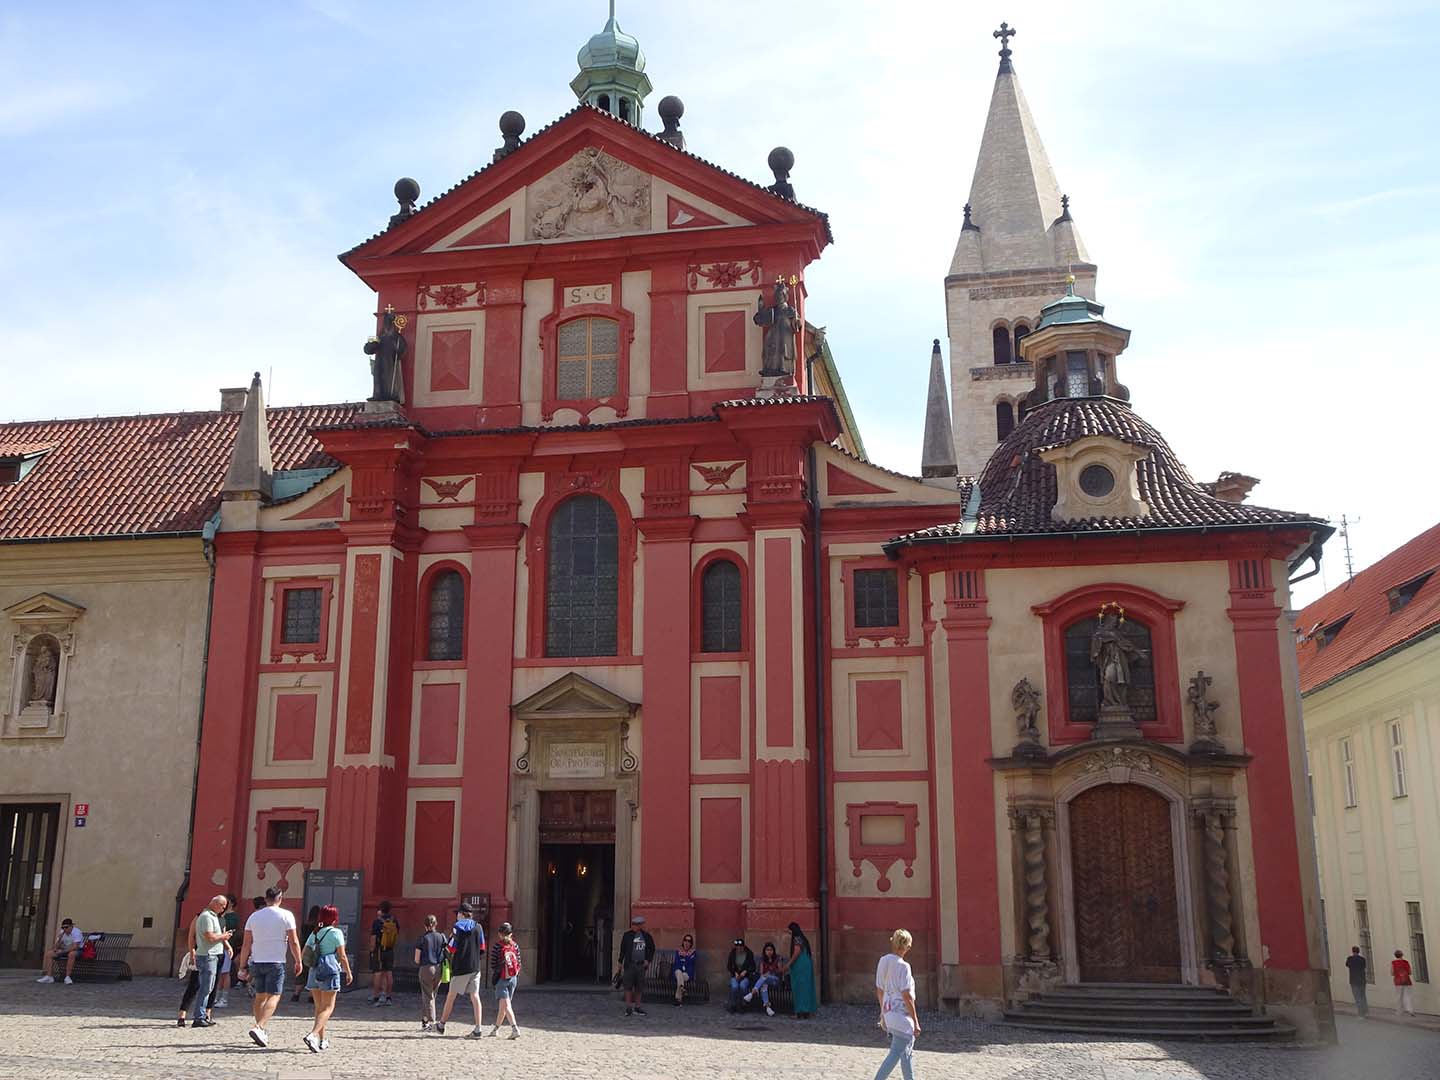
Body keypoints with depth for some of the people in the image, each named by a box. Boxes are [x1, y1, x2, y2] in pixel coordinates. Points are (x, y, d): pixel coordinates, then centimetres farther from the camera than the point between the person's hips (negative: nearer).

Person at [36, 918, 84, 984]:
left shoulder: (76, 932, -20)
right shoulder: (62, 933, -1)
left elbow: (75, 947, -27)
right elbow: (57, 947, -2)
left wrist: (62, 951, -24)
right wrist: (59, 938, -20)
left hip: (75, 951, -7)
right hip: (64, 950, 7)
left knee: (71, 954, -41)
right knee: (48, 954, -9)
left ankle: (67, 977, -37)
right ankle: (48, 976, -14)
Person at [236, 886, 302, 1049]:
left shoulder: (253, 916, 7)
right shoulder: (286, 915, -4)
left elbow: (246, 944, 6)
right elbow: (293, 942, -6)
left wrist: (243, 966, 11)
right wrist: (298, 962, 2)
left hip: (257, 962, 4)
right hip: (276, 962, -4)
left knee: (260, 997, 15)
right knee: (273, 997, -4)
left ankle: (261, 1033, 19)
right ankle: (258, 1027, -22)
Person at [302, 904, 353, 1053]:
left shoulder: (314, 933, 10)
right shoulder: (336, 933, -7)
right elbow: (342, 956, -7)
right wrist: (349, 973, 2)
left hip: (314, 972, 6)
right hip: (330, 971, -6)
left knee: (319, 1007, 16)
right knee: (328, 1008, -4)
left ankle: (322, 1040, 23)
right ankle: (312, 1035, -22)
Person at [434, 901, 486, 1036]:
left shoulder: (457, 927, -5)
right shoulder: (478, 927, 7)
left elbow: (452, 948, -6)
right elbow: (482, 949, 8)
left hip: (460, 968, -4)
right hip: (475, 967, 4)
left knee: (451, 995, 9)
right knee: (475, 996, 1)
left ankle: (441, 1025, 21)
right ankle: (478, 1029, -6)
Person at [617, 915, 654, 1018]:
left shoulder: (646, 936, 5)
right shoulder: (627, 935, 0)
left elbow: (652, 949, 16)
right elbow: (622, 950, 2)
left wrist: (648, 960, 5)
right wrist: (621, 963, -2)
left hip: (641, 965, 2)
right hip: (629, 964, -2)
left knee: (639, 987, 8)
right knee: (628, 986, -3)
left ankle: (637, 1008, 15)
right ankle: (628, 1007, 3)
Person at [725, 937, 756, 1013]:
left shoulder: (749, 954, -2)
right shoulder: (732, 954, 3)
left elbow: (752, 967, 1)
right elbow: (729, 966, 9)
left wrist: (745, 972, -16)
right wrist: (735, 973, -8)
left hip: (746, 975, -1)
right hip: (735, 975, 1)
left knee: (743, 986, -33)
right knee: (734, 986, -30)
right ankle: (732, 1005, -16)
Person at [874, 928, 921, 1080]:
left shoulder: (883, 961, 4)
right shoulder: (903, 966, -18)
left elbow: (879, 990, 13)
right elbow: (906, 996, -18)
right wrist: (915, 1021, -12)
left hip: (888, 1013, 9)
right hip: (902, 1015, -9)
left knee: (907, 1052, 20)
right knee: (895, 1053, -4)